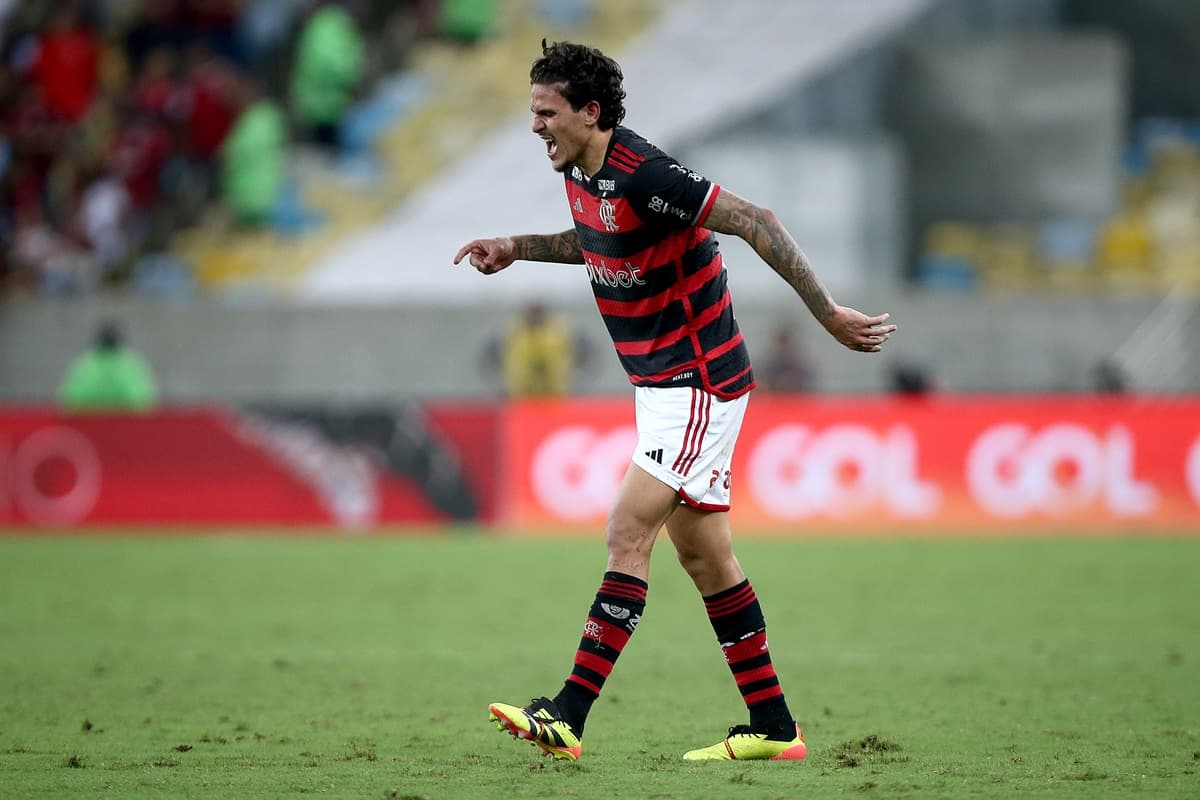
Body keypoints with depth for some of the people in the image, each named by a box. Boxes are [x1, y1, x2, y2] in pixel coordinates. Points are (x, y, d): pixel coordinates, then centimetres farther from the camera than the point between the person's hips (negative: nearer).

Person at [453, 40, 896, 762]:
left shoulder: (644, 175, -23)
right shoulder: (580, 173, 5)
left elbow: (757, 223, -23)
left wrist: (828, 314, -24)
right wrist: (516, 248, 16)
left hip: (700, 385, -10)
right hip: (664, 385, 10)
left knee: (628, 534, -14)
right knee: (702, 551, 11)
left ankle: (568, 718, -17)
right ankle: (774, 730, 17)